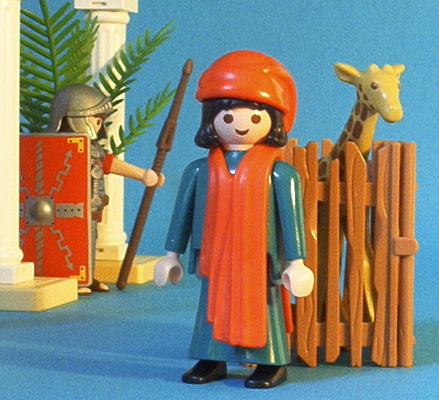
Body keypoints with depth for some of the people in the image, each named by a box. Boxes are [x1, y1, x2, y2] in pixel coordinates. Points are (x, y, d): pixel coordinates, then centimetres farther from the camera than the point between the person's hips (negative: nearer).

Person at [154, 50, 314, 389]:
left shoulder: (278, 173, -7)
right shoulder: (200, 170, 2)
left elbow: (291, 217, -5)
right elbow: (183, 212, 10)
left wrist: (296, 261, -6)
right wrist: (173, 255, 13)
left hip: (258, 259, -3)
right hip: (214, 258, 4)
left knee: (263, 305, 4)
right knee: (213, 305, 11)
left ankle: (271, 362, 16)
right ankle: (212, 361, 23)